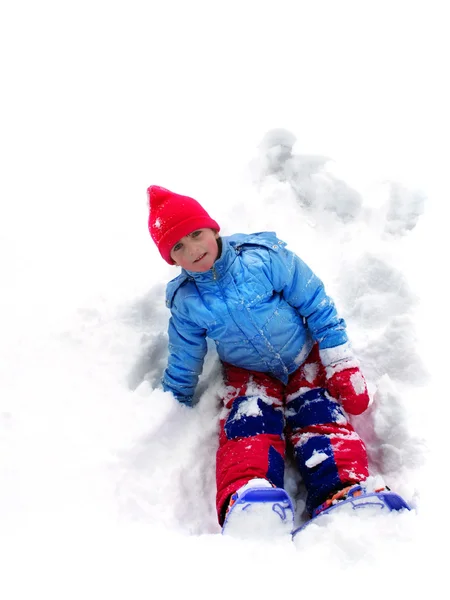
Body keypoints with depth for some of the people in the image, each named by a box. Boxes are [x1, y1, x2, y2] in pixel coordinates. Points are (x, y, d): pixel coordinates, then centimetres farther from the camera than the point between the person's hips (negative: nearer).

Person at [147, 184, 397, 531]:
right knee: (247, 428, -25)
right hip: (248, 373, 1)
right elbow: (182, 369, 5)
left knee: (321, 420, -22)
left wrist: (343, 365, -11)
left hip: (306, 359, 0)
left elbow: (316, 305, -10)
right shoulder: (185, 302, -8)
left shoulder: (263, 258, -17)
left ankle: (345, 493, -37)